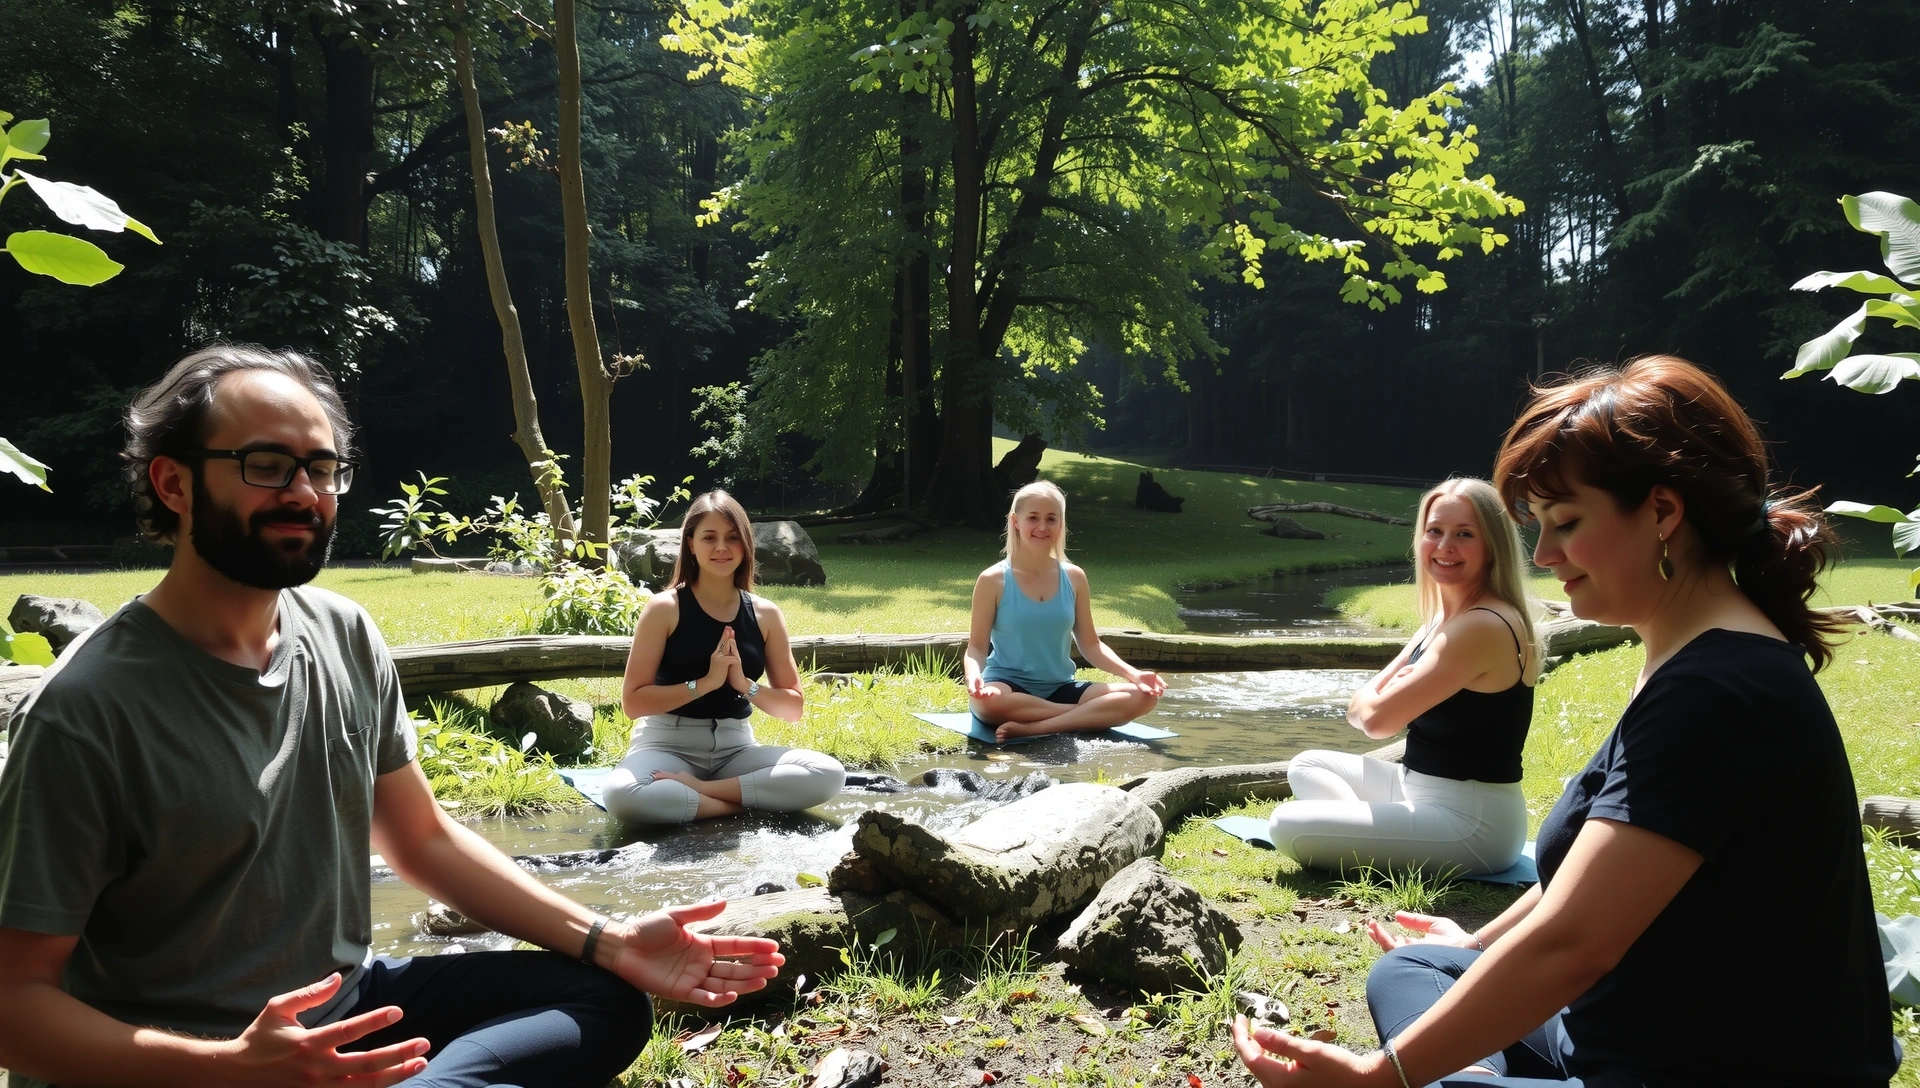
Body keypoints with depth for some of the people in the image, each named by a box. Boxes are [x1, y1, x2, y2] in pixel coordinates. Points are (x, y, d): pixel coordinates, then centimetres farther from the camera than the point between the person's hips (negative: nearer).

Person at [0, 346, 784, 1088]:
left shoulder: (346, 637, 0)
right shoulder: (87, 707, -19)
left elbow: (424, 840, 7)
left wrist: (609, 941, -2)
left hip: (348, 1006, 8)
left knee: (608, 999, -3)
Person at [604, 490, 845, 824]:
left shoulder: (765, 614, 4)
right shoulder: (664, 608, -6)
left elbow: (794, 707, 5)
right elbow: (632, 701, -10)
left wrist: (746, 685, -13)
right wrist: (705, 683, -20)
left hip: (735, 747, 3)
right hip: (669, 745, -3)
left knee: (830, 774, -23)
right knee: (621, 794, -38)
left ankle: (699, 788, -18)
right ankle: (739, 804, -20)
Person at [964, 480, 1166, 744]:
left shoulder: (1074, 577, 6)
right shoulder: (993, 580, -4)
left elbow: (1090, 644, 10)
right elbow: (977, 647, -4)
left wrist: (1133, 674, -6)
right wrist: (974, 676, -28)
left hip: (1060, 690, 4)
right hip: (1009, 688, -4)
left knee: (1142, 696, -18)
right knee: (987, 701, -41)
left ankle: (1034, 727, -26)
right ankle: (1089, 716, -20)